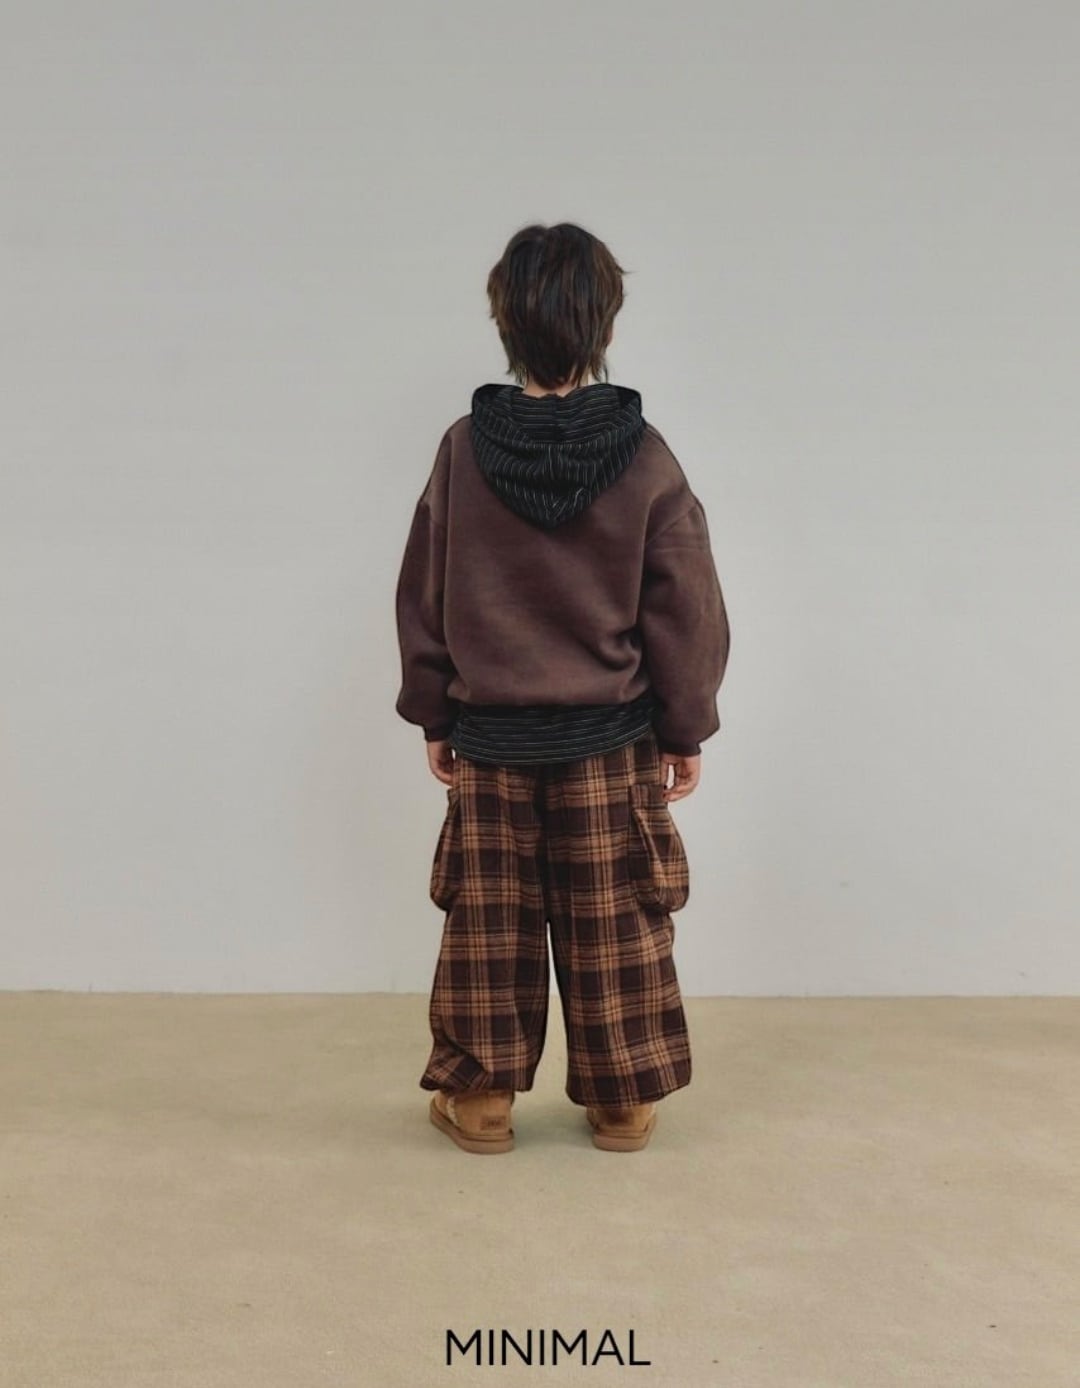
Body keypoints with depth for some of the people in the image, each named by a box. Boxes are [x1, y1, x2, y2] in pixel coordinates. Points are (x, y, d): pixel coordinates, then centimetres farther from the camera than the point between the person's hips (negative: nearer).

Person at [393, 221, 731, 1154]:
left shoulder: (465, 450, -7)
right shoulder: (644, 459, -11)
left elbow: (423, 599, 0)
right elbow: (687, 613, -6)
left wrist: (435, 718, 11)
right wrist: (687, 731, 5)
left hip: (489, 739, 1)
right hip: (611, 741, -1)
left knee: (488, 926, 13)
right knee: (614, 929, 11)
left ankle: (480, 1098, 22)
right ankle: (623, 1104, 23)